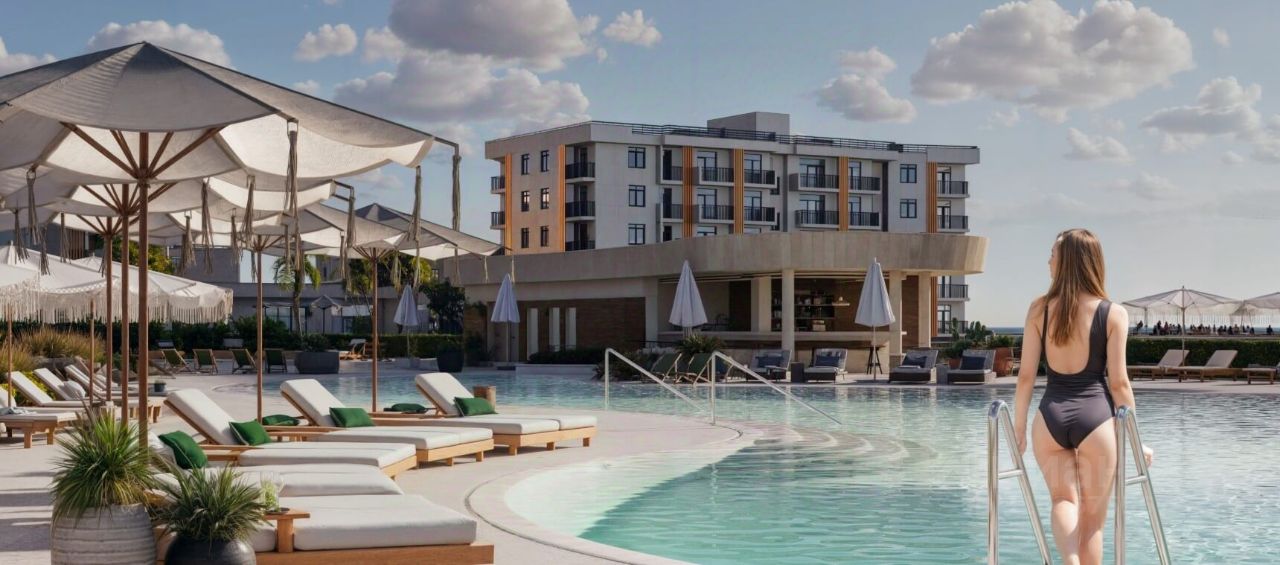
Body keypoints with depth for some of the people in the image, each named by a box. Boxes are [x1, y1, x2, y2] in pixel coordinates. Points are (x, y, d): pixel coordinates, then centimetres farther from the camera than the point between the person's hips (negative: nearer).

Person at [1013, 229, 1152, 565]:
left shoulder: (1040, 309, 0)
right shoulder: (1113, 314, -3)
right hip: (1096, 417, -1)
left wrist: (1019, 428, 12)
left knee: (1063, 499, 14)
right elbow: (1118, 383, -3)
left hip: (1050, 416, 1)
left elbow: (1026, 376, 1)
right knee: (1092, 519, 12)